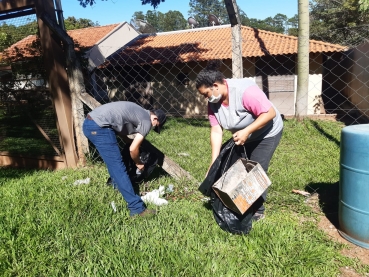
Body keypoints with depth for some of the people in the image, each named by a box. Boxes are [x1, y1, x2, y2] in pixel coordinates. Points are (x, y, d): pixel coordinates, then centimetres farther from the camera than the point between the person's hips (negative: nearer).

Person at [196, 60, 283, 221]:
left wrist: (246, 131, -39)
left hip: (267, 133, -7)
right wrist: (214, 163, -22)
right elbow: (216, 131, -16)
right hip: (243, 137, 7)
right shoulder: (213, 102, -14)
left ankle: (257, 211, 11)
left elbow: (270, 113, -33)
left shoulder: (245, 91, -35)